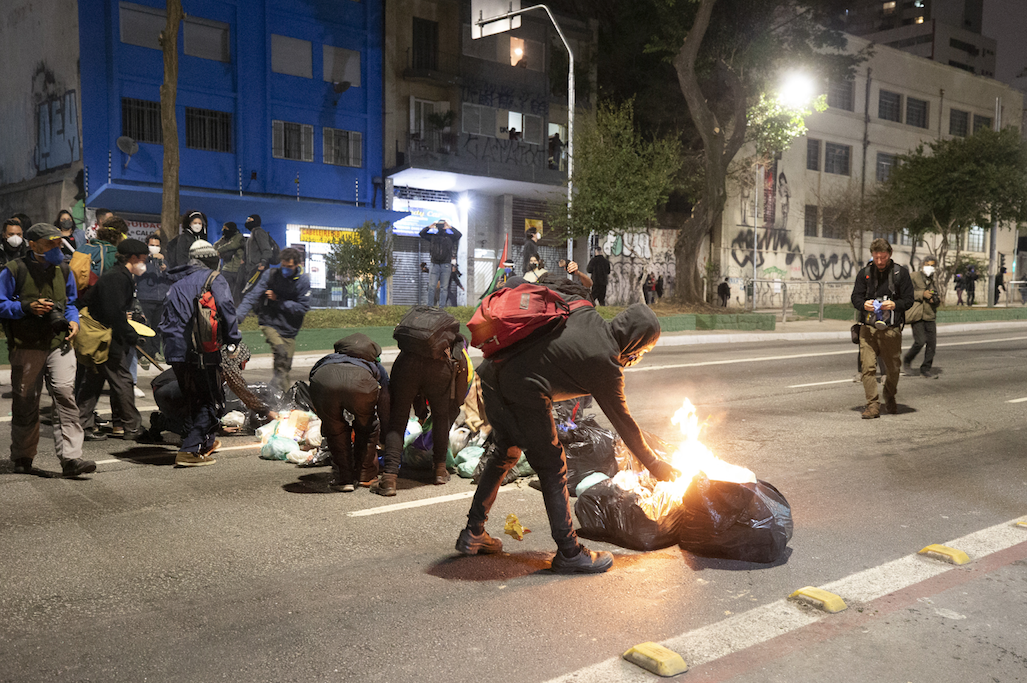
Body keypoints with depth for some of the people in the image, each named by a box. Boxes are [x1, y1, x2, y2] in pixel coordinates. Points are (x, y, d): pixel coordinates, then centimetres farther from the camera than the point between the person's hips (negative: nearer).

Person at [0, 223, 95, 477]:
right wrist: (27, 307, -17)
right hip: (26, 348, -2)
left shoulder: (63, 271, 13)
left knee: (65, 395, -13)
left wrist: (73, 321, 4)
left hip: (59, 345, 2)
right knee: (25, 403, 8)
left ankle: (70, 458, -15)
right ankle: (22, 457, 27)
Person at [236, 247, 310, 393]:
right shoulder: (271, 274, -7)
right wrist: (238, 316, -21)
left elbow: (303, 307, -9)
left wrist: (278, 300, -14)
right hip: (269, 324, -2)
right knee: (280, 351, -27)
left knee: (286, 366, 6)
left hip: (289, 329, 2)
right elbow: (253, 296, -9)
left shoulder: (303, 280, -6)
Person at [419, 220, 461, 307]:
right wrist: (430, 227, -4)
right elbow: (422, 233, 9)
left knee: (444, 288, 1)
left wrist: (450, 227, -11)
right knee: (431, 287, -1)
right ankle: (430, 306, 2)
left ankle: (442, 306, 4)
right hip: (435, 265, 1)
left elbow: (459, 235, -8)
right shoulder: (433, 236, 11)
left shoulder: (450, 237, 6)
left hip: (446, 265, -1)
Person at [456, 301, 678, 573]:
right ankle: (569, 553, 15)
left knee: (506, 452, 24)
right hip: (524, 389, -8)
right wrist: (654, 463, 22)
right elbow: (623, 421, 9)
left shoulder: (584, 313, 14)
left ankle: (473, 533, 32)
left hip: (491, 370, 9)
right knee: (552, 468, 6)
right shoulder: (606, 365, -2)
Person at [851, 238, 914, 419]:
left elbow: (909, 299, 2)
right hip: (868, 328, 1)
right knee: (868, 367, -10)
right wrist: (864, 304, -15)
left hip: (891, 329, -1)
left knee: (893, 369, 9)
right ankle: (872, 405, -5)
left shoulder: (901, 273, 4)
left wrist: (894, 305, -18)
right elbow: (855, 297, 8)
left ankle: (890, 398, 35)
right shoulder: (864, 273, 9)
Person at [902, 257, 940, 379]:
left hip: (930, 316, 6)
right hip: (917, 316, -6)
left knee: (932, 343, -1)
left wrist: (937, 299, -1)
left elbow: (936, 301, 23)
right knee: (920, 342, -14)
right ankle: (907, 362, 12)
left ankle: (925, 369, 9)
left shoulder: (933, 281, 20)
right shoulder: (913, 277, 0)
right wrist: (922, 294, -17)